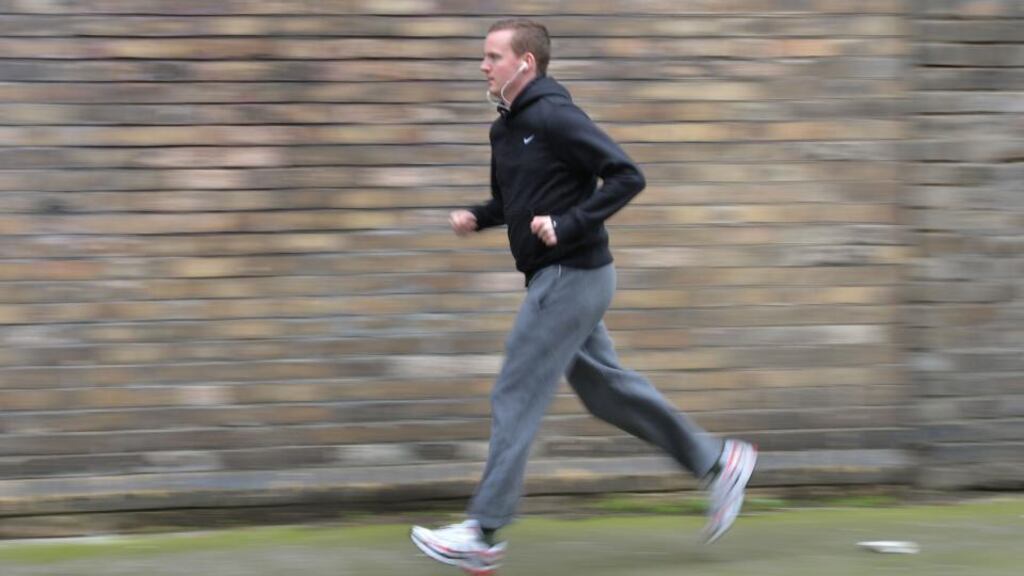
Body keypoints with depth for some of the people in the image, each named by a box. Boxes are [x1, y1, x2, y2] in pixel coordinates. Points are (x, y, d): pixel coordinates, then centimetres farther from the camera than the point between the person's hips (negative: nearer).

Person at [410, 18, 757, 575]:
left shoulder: (554, 118, -17)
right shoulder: (507, 128, 12)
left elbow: (626, 176, -20)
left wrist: (568, 226, -25)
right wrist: (476, 217, 5)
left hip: (571, 275, -10)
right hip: (558, 278, 10)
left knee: (515, 398, -8)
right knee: (604, 388, 16)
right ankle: (717, 461, 25)